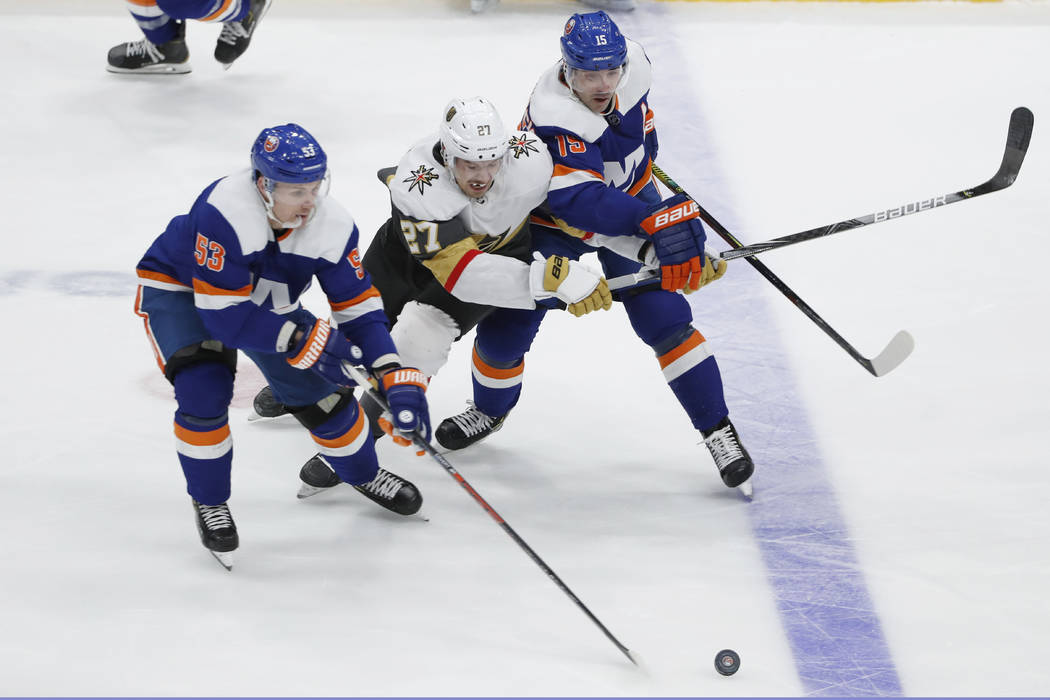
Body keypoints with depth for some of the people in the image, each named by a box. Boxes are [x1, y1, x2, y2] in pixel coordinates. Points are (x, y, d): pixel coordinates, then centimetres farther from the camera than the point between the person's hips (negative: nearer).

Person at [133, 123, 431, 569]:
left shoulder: (332, 225, -24)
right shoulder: (223, 211, -41)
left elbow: (359, 309, -17)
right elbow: (223, 314, -38)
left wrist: (398, 382, -28)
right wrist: (303, 338, -38)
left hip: (265, 301, 5)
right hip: (180, 289, -5)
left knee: (320, 390, -1)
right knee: (204, 389, -26)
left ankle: (363, 474, 30)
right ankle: (209, 503, -2)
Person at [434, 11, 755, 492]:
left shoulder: (632, 63, -20)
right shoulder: (554, 118, -37)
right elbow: (582, 201, -47)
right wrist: (655, 222, -57)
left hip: (629, 195, 3)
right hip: (553, 220, -3)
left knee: (664, 317, -12)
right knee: (505, 330, 0)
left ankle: (718, 429, -2)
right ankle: (491, 409, 33)